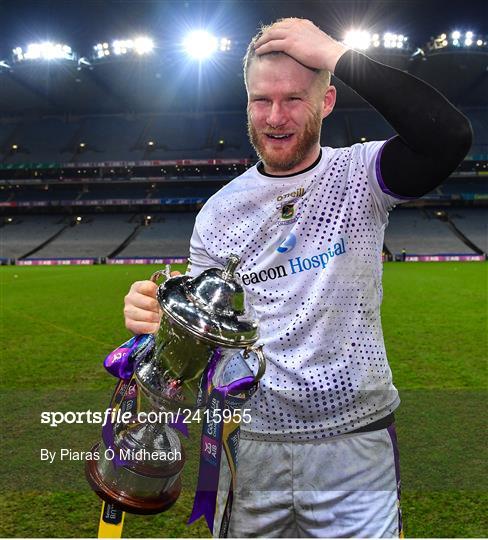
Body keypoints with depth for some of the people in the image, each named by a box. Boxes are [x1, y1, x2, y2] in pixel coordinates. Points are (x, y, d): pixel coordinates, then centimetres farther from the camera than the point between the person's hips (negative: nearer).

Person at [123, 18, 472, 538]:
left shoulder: (360, 175, -6)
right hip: (248, 444, 3)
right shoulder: (218, 211, 1)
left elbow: (450, 137, -26)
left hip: (354, 443, -2)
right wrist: (156, 319, -19)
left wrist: (337, 55, -21)